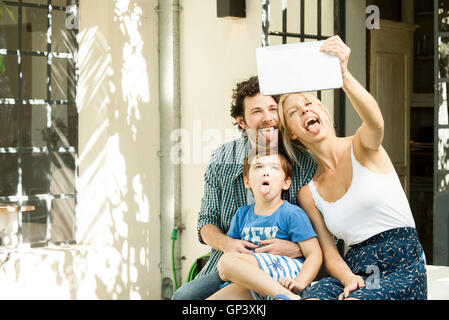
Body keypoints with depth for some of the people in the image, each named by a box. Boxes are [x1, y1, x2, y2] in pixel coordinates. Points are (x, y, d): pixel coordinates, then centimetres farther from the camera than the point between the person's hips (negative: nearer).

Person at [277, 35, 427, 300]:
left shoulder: (359, 147, 0)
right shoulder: (308, 193, 11)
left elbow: (375, 121, -26)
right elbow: (329, 254, 8)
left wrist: (343, 74, -43)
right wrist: (349, 279, -15)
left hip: (403, 267, -3)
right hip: (356, 270, 3)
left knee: (354, 300, -33)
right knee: (311, 296, -31)